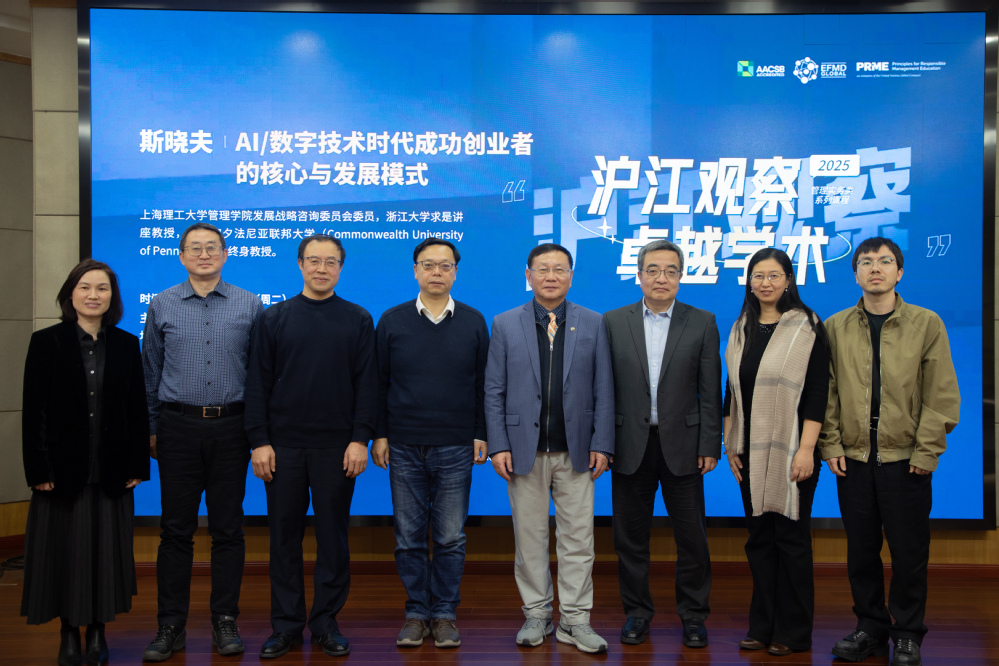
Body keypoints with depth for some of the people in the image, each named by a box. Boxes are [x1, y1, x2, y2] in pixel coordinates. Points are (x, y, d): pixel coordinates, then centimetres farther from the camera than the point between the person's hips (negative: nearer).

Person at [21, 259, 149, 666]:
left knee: (106, 552, 6)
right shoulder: (46, 342, -1)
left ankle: (97, 632, 21)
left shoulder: (126, 344, 5)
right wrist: (38, 470, -8)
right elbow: (32, 411, -3)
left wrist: (137, 466, 0)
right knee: (65, 552, 6)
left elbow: (137, 410, 5)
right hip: (62, 469, -1)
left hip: (111, 471, 2)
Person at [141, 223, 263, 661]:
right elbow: (151, 374, 10)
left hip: (230, 428, 0)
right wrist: (151, 429, 8)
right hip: (179, 427, 1)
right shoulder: (162, 306, 6)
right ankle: (170, 626, 13)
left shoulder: (250, 306, 4)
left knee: (228, 529, 5)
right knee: (176, 529, 3)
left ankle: (225, 623, 16)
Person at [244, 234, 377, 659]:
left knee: (333, 536, 6)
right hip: (283, 447, 1)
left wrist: (361, 439, -7)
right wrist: (259, 441, -3)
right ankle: (286, 625, 18)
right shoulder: (275, 318, 7)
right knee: (285, 536, 7)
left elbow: (367, 384, 2)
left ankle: (326, 623, 18)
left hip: (337, 447, -1)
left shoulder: (358, 320, 5)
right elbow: (258, 384, 4)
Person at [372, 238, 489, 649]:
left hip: (455, 449, 0)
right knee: (409, 537, 6)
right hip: (404, 448, 0)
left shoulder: (473, 322, 4)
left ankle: (444, 615, 18)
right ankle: (417, 614, 19)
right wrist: (379, 435, 1)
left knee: (450, 538, 5)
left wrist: (480, 435, 1)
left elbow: (483, 384, 6)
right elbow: (379, 382, 5)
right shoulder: (392, 321, 4)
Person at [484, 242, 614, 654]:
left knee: (578, 538, 4)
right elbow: (494, 391, 3)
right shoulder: (505, 324, 5)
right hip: (525, 450, 0)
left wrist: (601, 445, -3)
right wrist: (498, 445, -4)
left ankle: (575, 620, 16)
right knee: (530, 537, 8)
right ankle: (537, 615, 22)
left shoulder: (593, 324, 6)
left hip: (575, 451, 0)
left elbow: (603, 390, 4)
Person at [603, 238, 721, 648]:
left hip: (682, 445, -1)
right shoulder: (613, 322, 4)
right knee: (630, 534, 9)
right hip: (630, 445, 1)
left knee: (691, 535, 6)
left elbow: (710, 391, 1)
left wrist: (710, 445, -4)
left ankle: (693, 614, 22)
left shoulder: (702, 323, 3)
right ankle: (637, 611, 24)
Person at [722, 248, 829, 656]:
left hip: (791, 450, -5)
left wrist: (806, 449, -16)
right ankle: (763, 626, 20)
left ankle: (793, 632, 14)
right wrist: (730, 445, 9)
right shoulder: (741, 331, 11)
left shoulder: (807, 328, -5)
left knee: (791, 537, 2)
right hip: (751, 452, 5)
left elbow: (817, 392, -10)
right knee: (759, 538, 10)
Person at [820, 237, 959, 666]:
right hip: (852, 458, 2)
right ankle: (870, 628, 24)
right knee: (861, 550, 9)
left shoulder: (927, 324, 2)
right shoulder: (835, 327, 7)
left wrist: (925, 452, -7)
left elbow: (942, 395, -1)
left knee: (909, 552, 5)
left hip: (906, 460, -2)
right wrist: (831, 445, -2)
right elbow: (825, 392, 6)